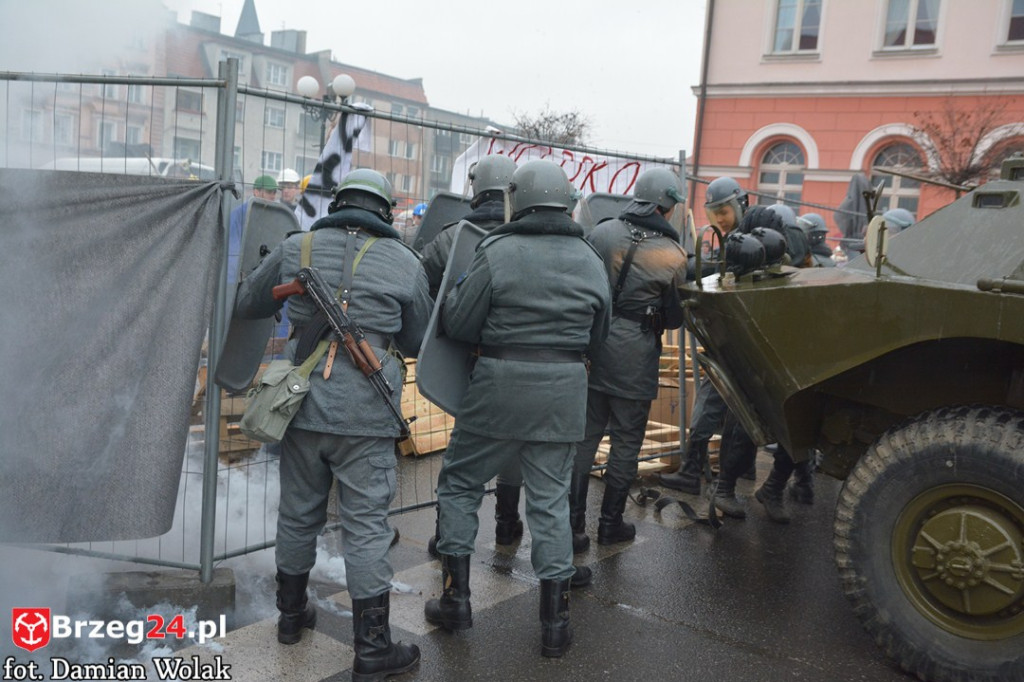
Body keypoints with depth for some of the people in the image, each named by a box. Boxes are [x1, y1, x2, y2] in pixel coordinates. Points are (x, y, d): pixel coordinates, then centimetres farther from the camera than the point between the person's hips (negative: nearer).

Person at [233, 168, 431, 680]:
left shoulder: (296, 248, 3)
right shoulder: (404, 262, -2)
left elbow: (245, 304, 15)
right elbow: (417, 342, 8)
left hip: (302, 405, 3)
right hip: (365, 414, -3)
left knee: (298, 513, 19)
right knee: (366, 526, 3)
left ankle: (291, 613, 37)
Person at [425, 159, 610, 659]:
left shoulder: (497, 252, -10)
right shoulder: (590, 261, 4)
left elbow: (458, 326, -7)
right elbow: (596, 337, 12)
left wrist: (457, 293, 11)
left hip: (500, 385, -3)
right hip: (563, 391, 4)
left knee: (460, 482, 16)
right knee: (551, 498, 11)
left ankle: (456, 597, 19)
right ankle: (555, 623, 15)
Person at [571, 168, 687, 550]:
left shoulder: (602, 233, -1)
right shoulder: (673, 257, -8)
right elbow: (674, 319, 1)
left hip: (592, 349, 3)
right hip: (634, 360, -3)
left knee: (584, 436, 11)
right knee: (626, 443, 11)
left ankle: (573, 525, 13)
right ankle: (611, 524, 21)